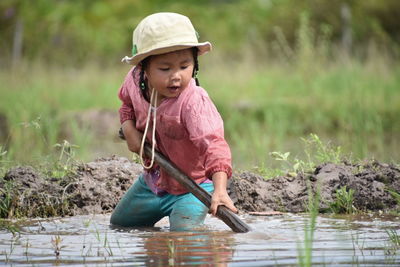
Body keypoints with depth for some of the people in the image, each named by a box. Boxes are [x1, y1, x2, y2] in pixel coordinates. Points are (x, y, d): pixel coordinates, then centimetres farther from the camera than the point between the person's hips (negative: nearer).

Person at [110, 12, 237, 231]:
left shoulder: (194, 103, -37)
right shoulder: (136, 80, -16)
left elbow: (214, 145, -49)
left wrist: (220, 189, -63)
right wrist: (129, 128, -11)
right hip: (152, 179, 7)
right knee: (118, 224, 24)